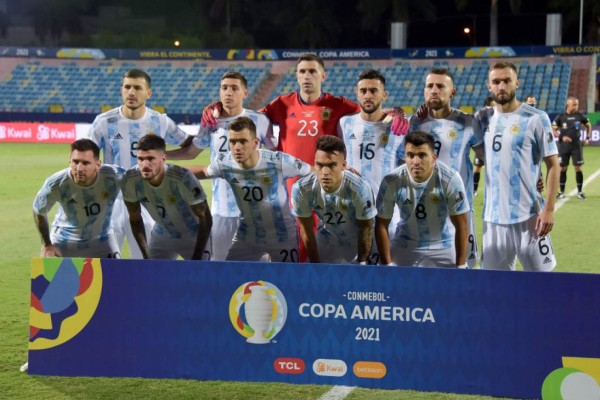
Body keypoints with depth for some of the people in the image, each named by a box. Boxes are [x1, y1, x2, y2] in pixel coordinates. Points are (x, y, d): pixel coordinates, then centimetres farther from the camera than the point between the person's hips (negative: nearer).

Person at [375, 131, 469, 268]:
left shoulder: (450, 179, -25)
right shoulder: (391, 182, -22)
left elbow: (461, 226, -15)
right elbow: (381, 225, -11)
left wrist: (460, 266, -14)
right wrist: (387, 265, -10)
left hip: (444, 246, -1)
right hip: (404, 245, 1)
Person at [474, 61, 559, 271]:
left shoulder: (536, 118, -5)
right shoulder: (483, 119, 7)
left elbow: (552, 165, -5)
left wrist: (549, 208, -13)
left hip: (528, 215, -4)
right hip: (493, 216, 4)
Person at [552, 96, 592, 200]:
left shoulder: (579, 116, 1)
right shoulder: (560, 117, -4)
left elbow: (588, 126, 16)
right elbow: (553, 130, -3)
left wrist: (588, 138, 5)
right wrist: (562, 137, -19)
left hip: (576, 146, 1)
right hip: (564, 147, -1)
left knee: (578, 168, -1)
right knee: (563, 168, 4)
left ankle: (580, 192, 9)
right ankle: (561, 192, 14)